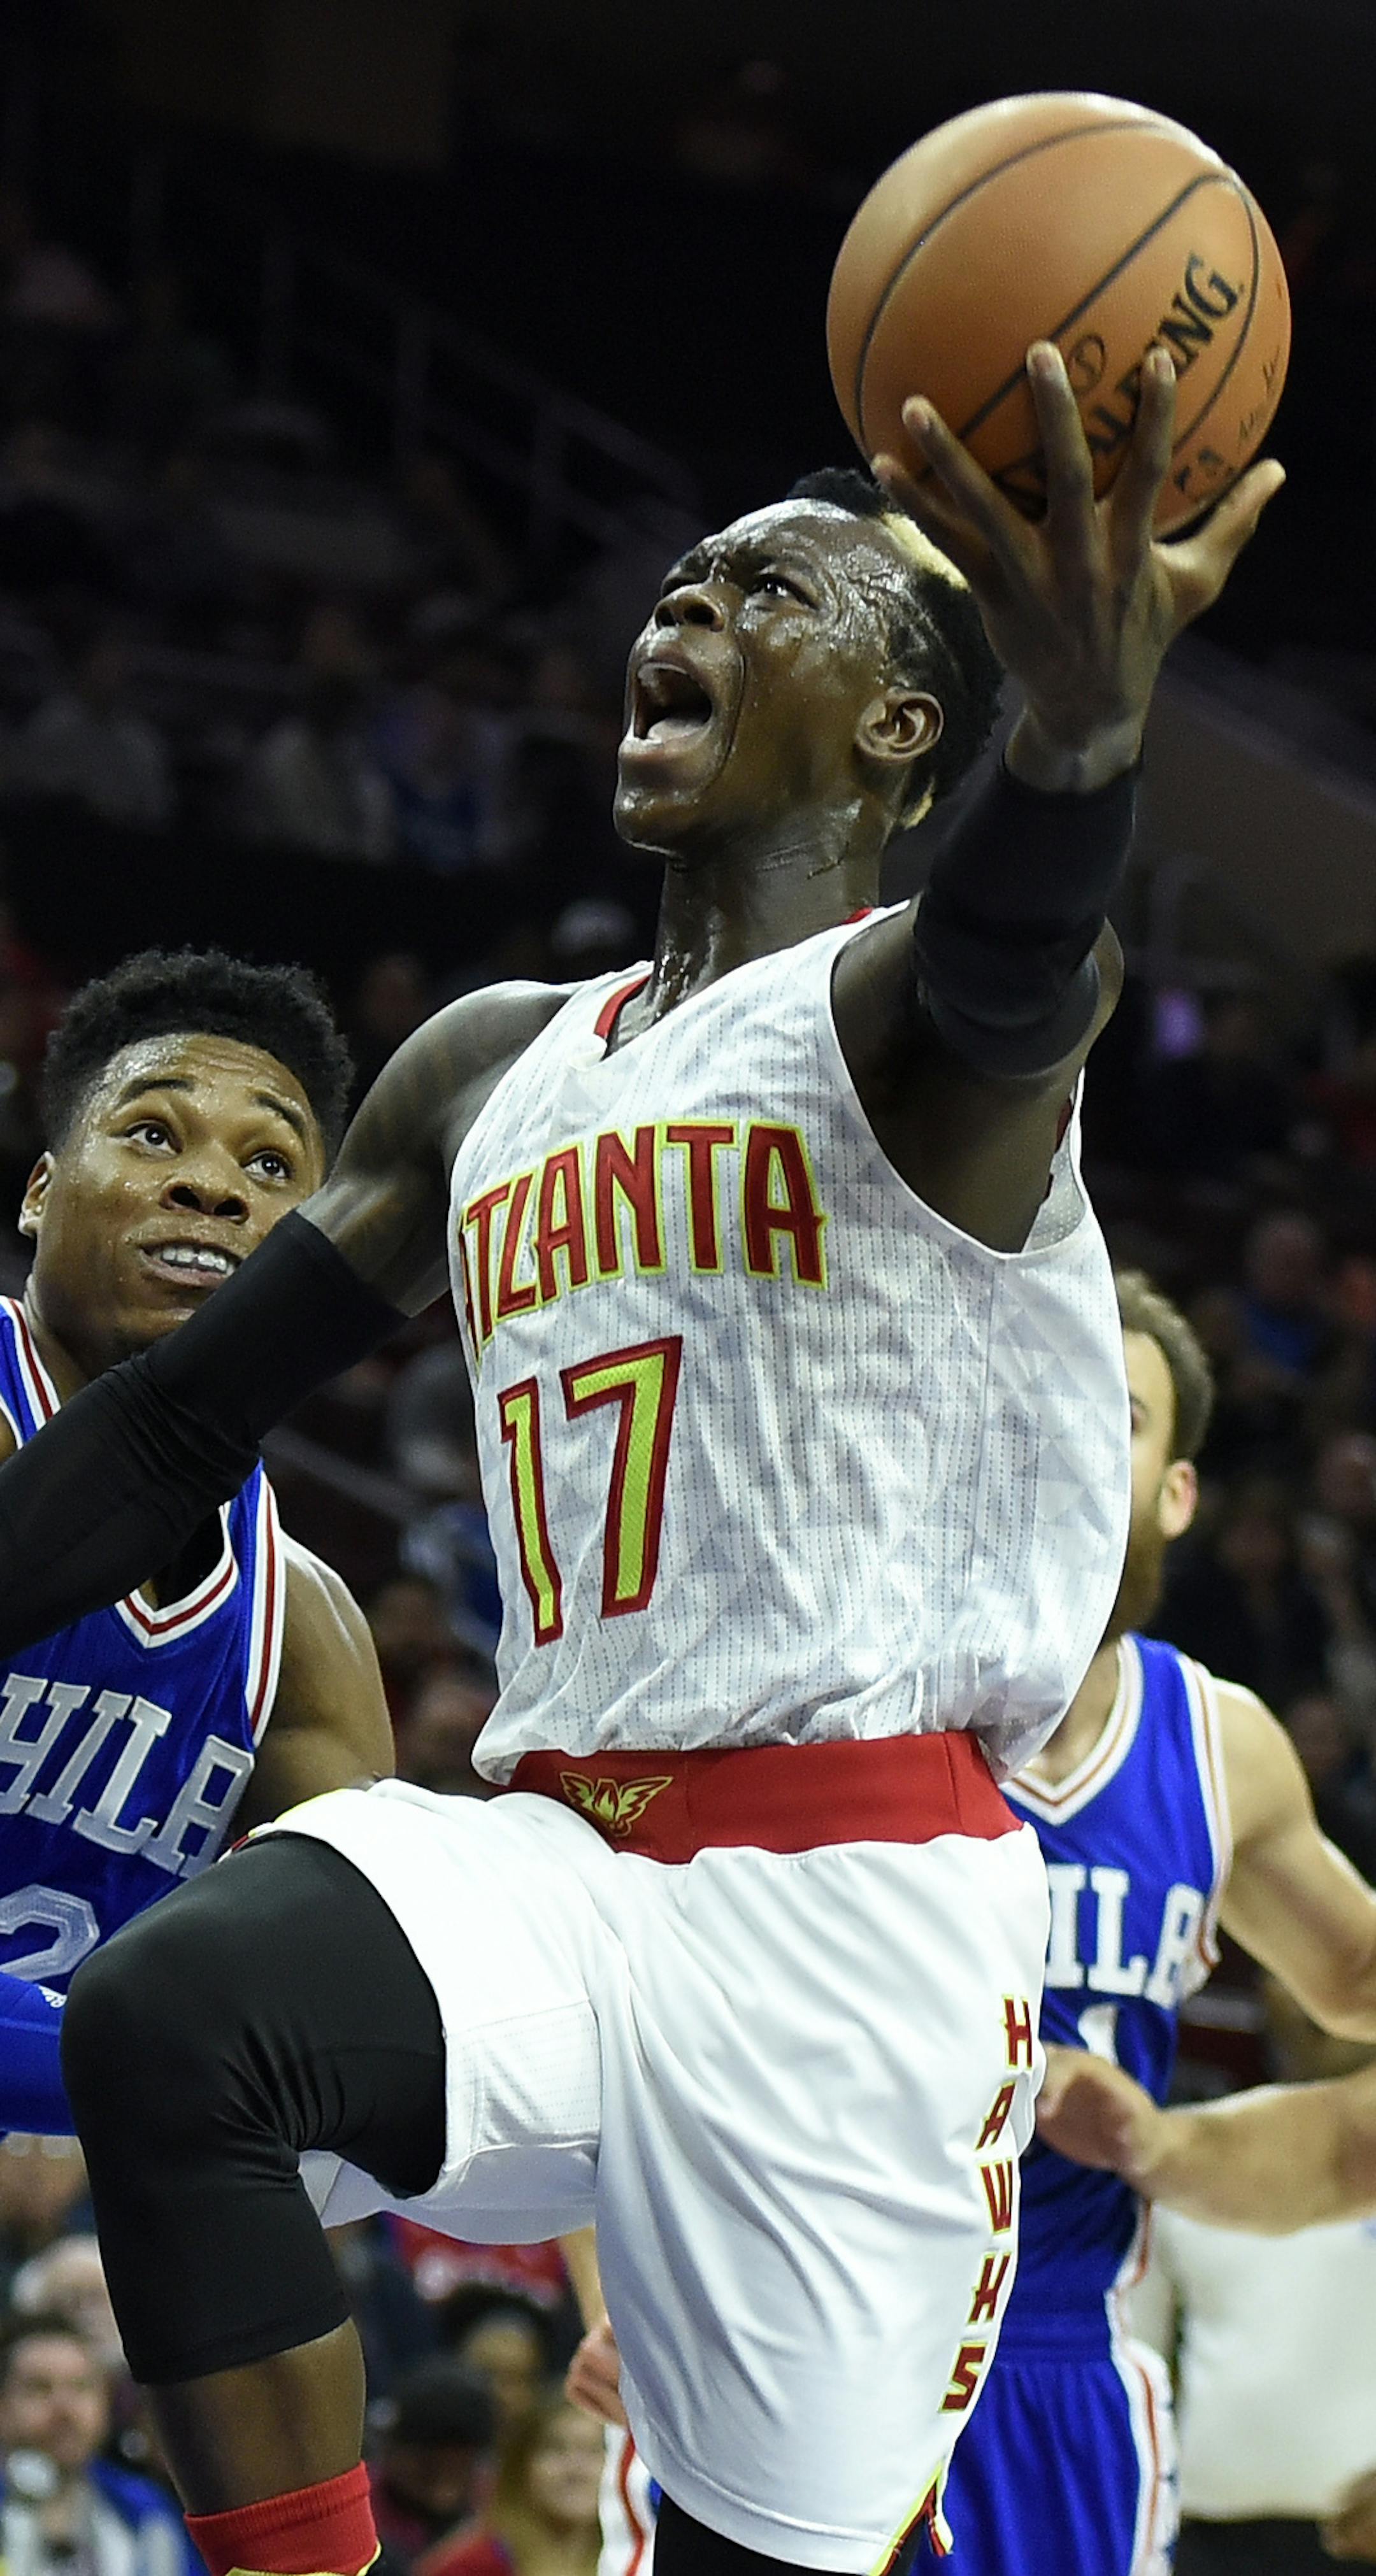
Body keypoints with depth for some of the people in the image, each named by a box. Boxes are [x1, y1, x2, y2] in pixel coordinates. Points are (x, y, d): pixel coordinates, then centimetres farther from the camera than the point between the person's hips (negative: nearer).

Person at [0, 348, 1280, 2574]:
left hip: (852, 1893, -5)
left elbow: (1003, 973, -29)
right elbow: (181, 1420, 25)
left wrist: (1081, 729, -53)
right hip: (558, 1859, 5)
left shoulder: (891, 1003, -2)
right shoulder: (485, 1074, 20)